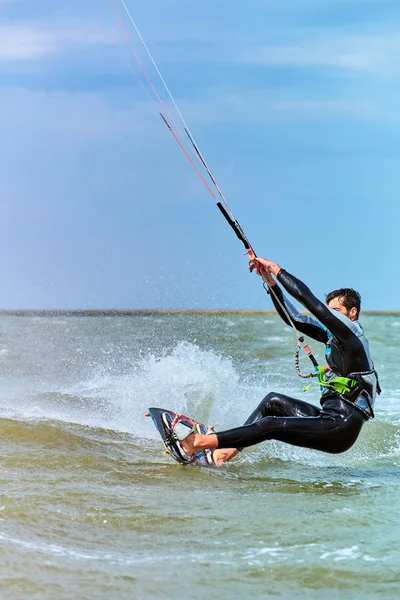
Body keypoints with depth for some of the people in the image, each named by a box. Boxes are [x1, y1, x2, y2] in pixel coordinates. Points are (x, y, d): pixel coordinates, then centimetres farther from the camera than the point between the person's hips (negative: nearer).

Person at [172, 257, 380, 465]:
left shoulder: (350, 331, -9)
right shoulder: (333, 334, 18)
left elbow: (306, 297, -13)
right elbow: (292, 318, 18)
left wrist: (275, 268, -4)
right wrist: (270, 281, 11)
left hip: (340, 429, -10)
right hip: (331, 419, 10)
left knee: (271, 425, -15)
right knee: (273, 401, 13)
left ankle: (198, 442, -15)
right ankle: (228, 451, 5)